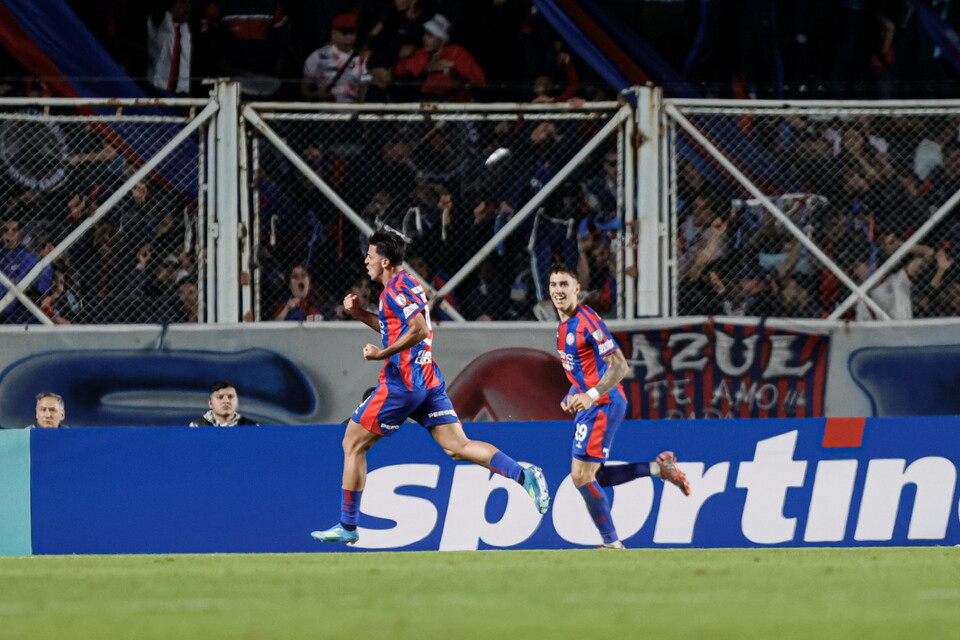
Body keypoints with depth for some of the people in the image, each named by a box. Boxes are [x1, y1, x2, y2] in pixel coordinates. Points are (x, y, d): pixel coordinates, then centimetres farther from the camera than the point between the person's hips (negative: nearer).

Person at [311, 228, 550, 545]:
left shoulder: (396, 288, -13)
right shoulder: (406, 285, 17)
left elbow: (419, 330, -24)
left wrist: (383, 353, -18)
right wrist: (361, 314, 20)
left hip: (402, 382, -9)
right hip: (428, 380, 9)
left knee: (353, 444, 3)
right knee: (457, 446, 1)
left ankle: (347, 526, 6)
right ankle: (523, 475, -17)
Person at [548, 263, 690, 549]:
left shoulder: (588, 322, -15)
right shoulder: (564, 326, 14)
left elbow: (619, 366, -20)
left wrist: (591, 395, -30)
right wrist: (572, 397, 13)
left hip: (603, 405, -10)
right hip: (589, 407, 10)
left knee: (581, 476, -11)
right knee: (592, 477, 11)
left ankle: (611, 542, -1)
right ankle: (658, 467, 17)